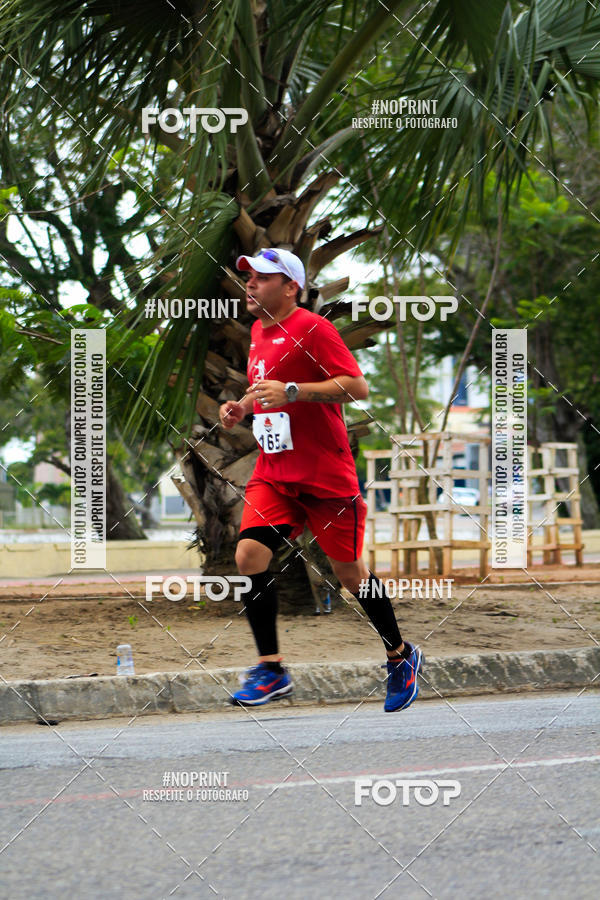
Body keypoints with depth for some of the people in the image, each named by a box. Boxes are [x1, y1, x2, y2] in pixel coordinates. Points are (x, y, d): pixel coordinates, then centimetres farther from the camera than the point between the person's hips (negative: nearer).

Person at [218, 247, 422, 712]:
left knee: (350, 572, 4)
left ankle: (401, 656, 26)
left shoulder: (313, 328, -13)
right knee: (249, 555, -12)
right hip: (273, 473, 7)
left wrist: (290, 392, -26)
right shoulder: (259, 331, 13)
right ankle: (271, 670, -5)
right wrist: (242, 406, 10)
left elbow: (357, 387, -20)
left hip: (325, 475, -7)